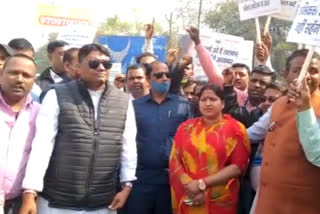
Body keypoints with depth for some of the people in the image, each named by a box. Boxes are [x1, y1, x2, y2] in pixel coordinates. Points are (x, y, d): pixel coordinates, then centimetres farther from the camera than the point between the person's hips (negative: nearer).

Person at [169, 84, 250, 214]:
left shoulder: (234, 129, -2)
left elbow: (237, 166, -9)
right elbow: (175, 161, 2)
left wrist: (202, 184, -14)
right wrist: (189, 185, -13)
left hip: (220, 201, -2)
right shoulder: (186, 127, 6)